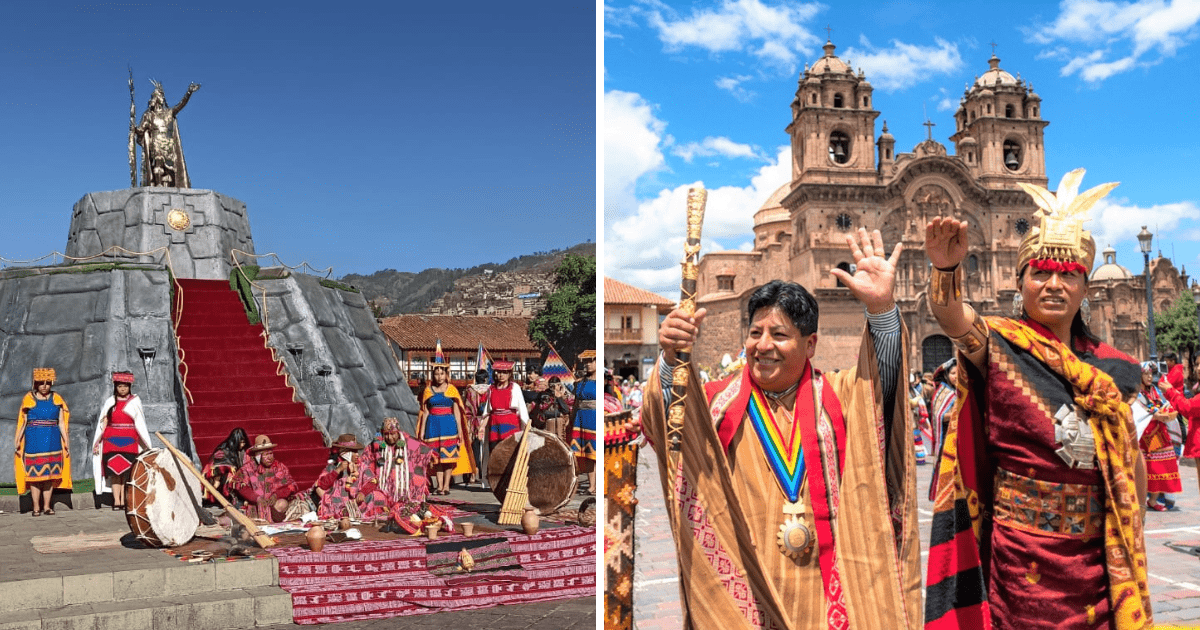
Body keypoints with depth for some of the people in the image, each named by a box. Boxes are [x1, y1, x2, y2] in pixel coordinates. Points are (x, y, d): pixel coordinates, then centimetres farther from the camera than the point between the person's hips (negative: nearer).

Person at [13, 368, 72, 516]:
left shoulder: (56, 399, 7)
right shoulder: (29, 399, 1)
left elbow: (61, 423, 7)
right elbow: (23, 422, 1)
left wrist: (66, 441, 2)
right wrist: (18, 441, -8)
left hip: (52, 440, 2)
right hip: (33, 440, -2)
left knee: (50, 472, 4)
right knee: (35, 472, -2)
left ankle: (47, 505, 11)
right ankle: (36, 507, 5)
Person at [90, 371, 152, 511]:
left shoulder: (135, 401, 8)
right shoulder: (110, 402, 10)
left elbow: (140, 423, 7)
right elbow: (103, 423, 11)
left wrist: (146, 444, 2)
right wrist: (97, 442, 6)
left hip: (129, 442, -1)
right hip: (111, 440, 1)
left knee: (126, 471, -3)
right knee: (114, 471, -4)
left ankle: (124, 501, -1)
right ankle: (116, 501, -5)